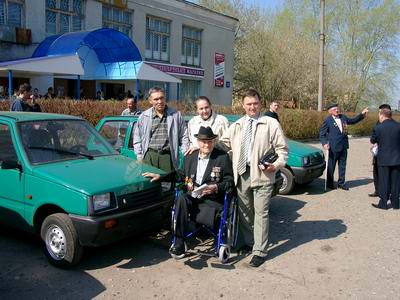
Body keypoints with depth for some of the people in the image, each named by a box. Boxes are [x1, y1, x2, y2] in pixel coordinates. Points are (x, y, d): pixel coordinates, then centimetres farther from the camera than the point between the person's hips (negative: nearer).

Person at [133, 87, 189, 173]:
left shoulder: (176, 115, 9)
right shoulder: (144, 116, 11)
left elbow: (184, 137, 11)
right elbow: (137, 138, 16)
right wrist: (139, 156, 9)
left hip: (168, 156, -1)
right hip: (149, 156, 1)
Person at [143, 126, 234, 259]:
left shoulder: (223, 157, 2)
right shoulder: (190, 157, 15)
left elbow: (230, 181, 1)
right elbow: (183, 176, 25)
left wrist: (216, 187, -16)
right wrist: (160, 176, 18)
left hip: (212, 200, -4)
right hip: (192, 198, 4)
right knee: (181, 199, -31)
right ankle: (178, 244, -24)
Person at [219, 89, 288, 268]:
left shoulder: (271, 124, -1)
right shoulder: (236, 125, 13)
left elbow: (282, 149, -1)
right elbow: (223, 143, 14)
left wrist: (277, 165, -17)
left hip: (262, 175, -5)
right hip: (242, 174, 5)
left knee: (261, 213, -2)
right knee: (244, 211, 16)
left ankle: (259, 251, 6)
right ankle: (247, 242, 33)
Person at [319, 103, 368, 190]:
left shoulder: (343, 117, 10)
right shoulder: (327, 120, -7)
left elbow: (353, 121, 25)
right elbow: (322, 133, -7)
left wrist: (362, 114, 15)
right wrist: (324, 143, -20)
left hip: (344, 146, 6)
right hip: (334, 146, -6)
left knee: (342, 165, 12)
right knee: (331, 166, 3)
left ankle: (341, 183, 23)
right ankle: (329, 184, 16)